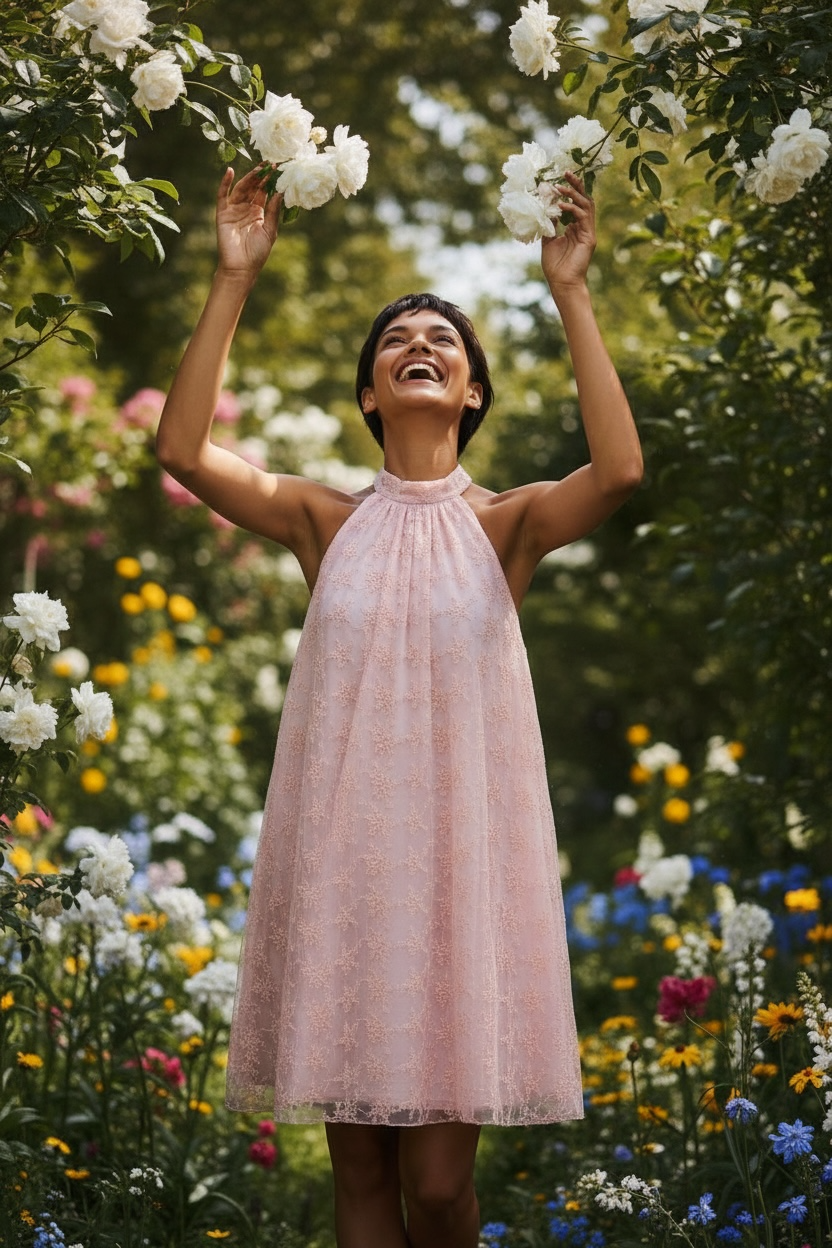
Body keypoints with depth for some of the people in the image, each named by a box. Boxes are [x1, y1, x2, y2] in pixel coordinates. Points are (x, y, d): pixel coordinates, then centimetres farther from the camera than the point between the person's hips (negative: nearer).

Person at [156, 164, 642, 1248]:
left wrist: (570, 292, -17)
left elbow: (620, 471, -19)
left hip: (463, 850, -2)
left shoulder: (505, 524, 1)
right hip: (342, 848, 2)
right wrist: (235, 280, -10)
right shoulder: (328, 521, 5)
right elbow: (183, 448, -8)